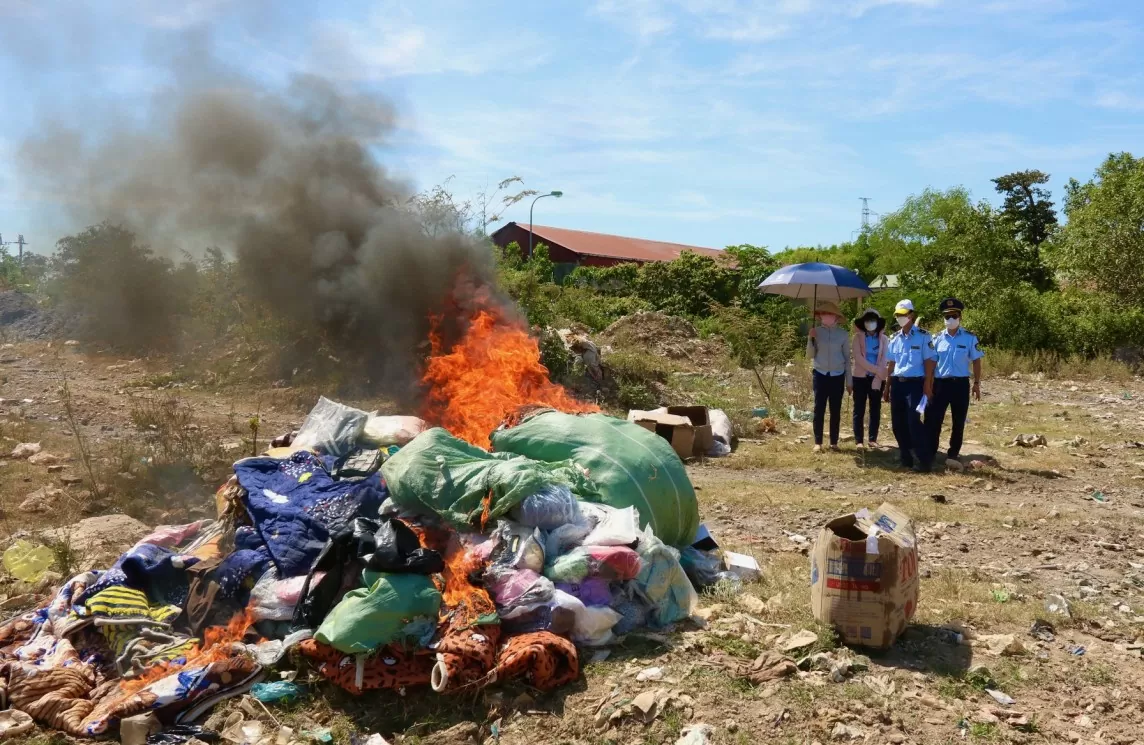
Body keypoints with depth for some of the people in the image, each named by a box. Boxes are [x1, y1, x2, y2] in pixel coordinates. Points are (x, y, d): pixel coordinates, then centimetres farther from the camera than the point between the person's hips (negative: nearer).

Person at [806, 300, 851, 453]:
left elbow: (847, 358, 5)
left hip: (837, 376, 0)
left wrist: (848, 380, 4)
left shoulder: (843, 333, -1)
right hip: (820, 375, 0)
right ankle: (818, 442, 4)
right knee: (819, 409, -1)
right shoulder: (816, 331, 0)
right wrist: (811, 339, -15)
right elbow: (810, 355, 1)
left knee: (835, 410, 5)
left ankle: (834, 442, 12)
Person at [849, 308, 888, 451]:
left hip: (877, 379, 2)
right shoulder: (858, 337, 0)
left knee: (875, 410, 5)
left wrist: (878, 378, -13)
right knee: (859, 410, 0)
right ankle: (858, 441, 4)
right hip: (860, 378, -1)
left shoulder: (884, 339, 5)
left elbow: (884, 360, -3)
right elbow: (858, 358, -11)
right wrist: (875, 369, -17)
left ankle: (873, 439, 11)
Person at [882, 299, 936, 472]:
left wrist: (927, 386, -13)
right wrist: (887, 387, 14)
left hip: (914, 383, -6)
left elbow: (929, 361, -7)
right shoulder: (894, 338, 12)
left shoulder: (922, 336, -5)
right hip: (897, 383, 6)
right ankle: (906, 458, 19)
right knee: (898, 423, 7)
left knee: (914, 422, -12)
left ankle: (923, 461, -4)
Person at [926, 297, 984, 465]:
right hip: (940, 383, 1)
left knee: (958, 422, 9)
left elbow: (976, 362, 3)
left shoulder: (969, 338, -1)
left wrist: (977, 384, 0)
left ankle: (953, 454, 21)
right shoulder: (937, 339, 4)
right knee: (932, 419, -2)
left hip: (960, 384, -1)